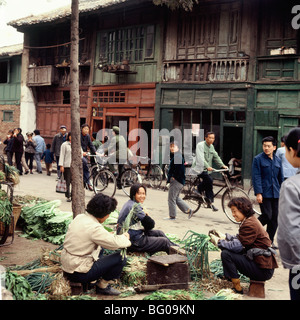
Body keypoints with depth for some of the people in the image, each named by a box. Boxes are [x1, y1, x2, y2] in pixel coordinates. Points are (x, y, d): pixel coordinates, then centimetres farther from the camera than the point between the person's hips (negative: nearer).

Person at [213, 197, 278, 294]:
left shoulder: (250, 224, -19)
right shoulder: (251, 220, 12)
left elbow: (237, 246, -21)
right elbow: (239, 239, 19)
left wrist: (218, 241, -9)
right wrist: (224, 236, 8)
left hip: (263, 271, -10)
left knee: (226, 254, -16)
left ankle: (237, 288, -5)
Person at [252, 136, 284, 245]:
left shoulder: (278, 160, 12)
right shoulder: (258, 159, -4)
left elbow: (281, 178, 18)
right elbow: (256, 177, -10)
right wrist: (258, 193, -16)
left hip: (276, 194, 5)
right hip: (264, 194, -5)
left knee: (275, 218, 5)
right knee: (267, 216, -11)